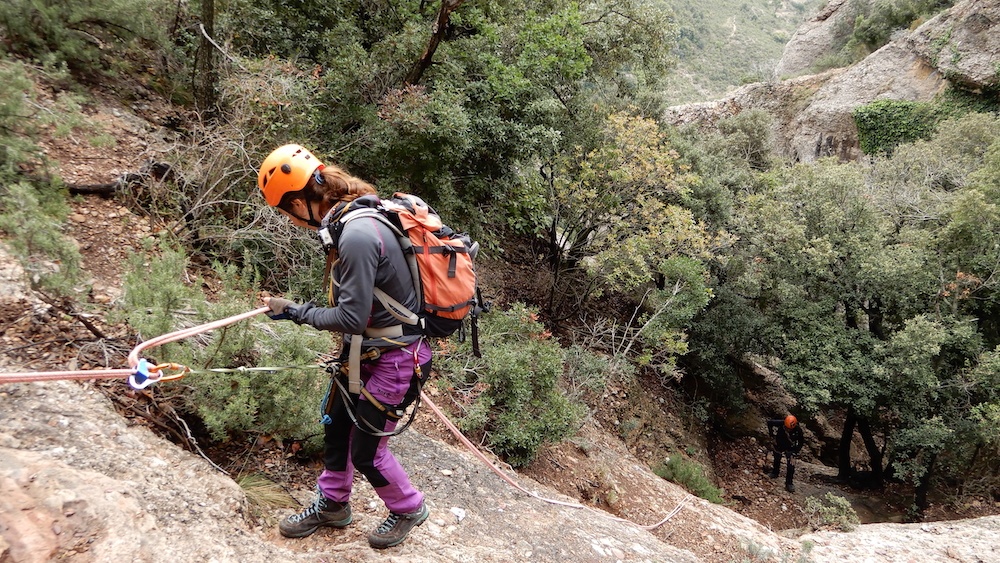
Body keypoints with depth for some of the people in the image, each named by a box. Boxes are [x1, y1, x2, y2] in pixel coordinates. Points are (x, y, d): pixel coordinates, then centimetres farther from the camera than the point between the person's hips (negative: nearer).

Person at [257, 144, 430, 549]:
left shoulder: (357, 236, -30)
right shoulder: (356, 215, 0)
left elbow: (352, 318, -26)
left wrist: (297, 312, -13)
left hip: (395, 358, -9)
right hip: (367, 348, 9)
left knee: (367, 451, 5)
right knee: (336, 424, 20)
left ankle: (409, 509, 32)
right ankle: (332, 506, 41)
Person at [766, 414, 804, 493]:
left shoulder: (798, 431, -32)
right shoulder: (780, 424, -34)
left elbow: (800, 443, -16)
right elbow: (769, 421, -15)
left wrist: (794, 453, -20)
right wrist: (771, 432, -12)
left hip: (790, 448, -1)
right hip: (779, 445, 1)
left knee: (791, 465, -9)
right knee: (777, 460, 24)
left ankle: (789, 484, 3)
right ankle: (775, 473, 52)